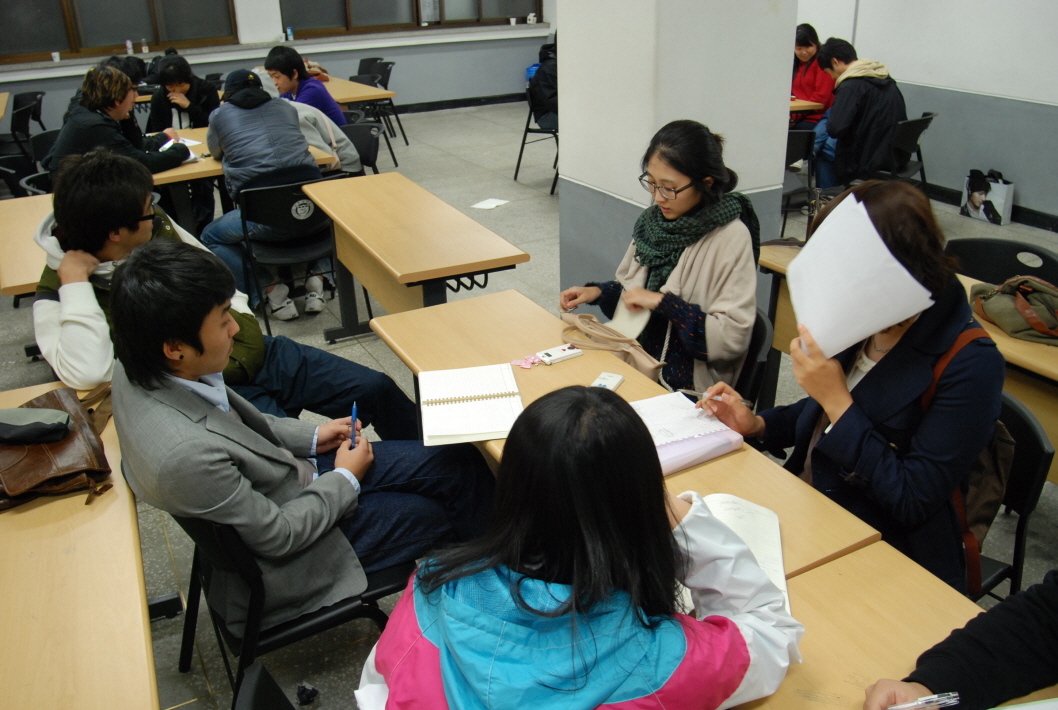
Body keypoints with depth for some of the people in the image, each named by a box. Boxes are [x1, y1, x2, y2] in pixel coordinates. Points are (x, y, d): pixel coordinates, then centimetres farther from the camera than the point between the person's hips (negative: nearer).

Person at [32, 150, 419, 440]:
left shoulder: (158, 227, 2)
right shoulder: (58, 296, -13)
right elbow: (86, 373, -31)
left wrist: (240, 318, 6)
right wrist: (75, 282, -28)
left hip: (255, 352, 6)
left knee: (377, 389, 0)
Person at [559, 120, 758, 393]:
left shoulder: (731, 237, -14)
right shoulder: (653, 220, 5)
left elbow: (732, 337, -18)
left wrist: (663, 303, -19)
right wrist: (598, 292, 1)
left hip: (688, 390, -6)